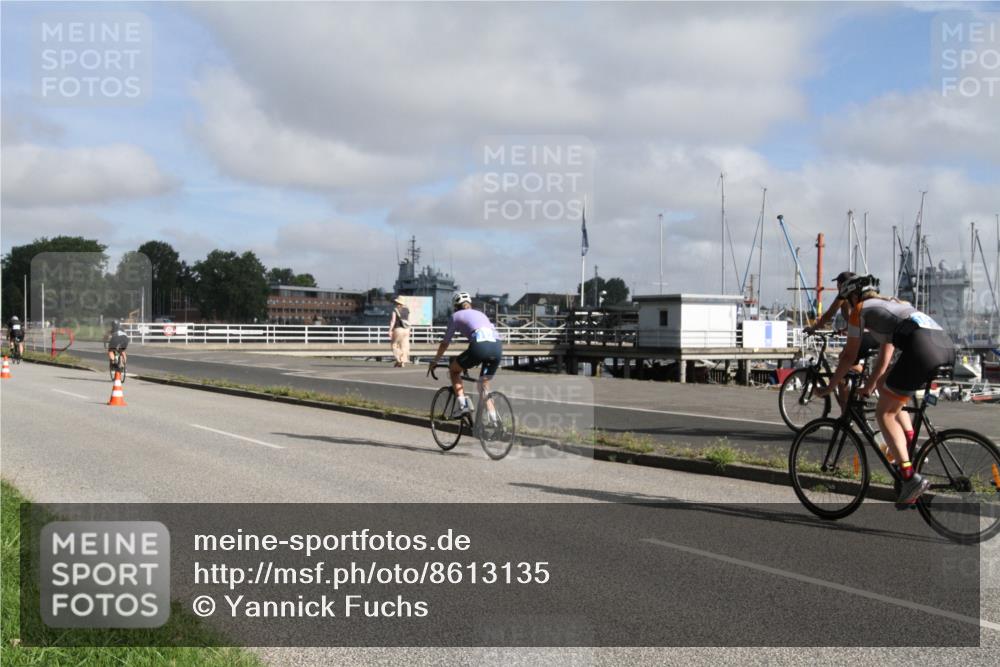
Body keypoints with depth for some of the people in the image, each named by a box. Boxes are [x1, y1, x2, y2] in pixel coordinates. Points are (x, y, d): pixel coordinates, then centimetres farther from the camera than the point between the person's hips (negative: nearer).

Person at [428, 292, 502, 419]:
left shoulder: (456, 316, 21)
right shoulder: (481, 314, 34)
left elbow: (445, 343, 23)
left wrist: (434, 362, 36)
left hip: (480, 346, -5)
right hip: (497, 346, 5)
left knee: (453, 369, 20)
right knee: (484, 384, 23)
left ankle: (462, 404, 5)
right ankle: (492, 418, 13)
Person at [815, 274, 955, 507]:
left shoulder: (860, 310, 18)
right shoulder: (893, 303, 38)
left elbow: (849, 356, 19)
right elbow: (885, 355, 40)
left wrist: (829, 387, 30)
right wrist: (870, 386, 47)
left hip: (921, 347, -8)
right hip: (946, 344, 8)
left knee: (884, 412, 3)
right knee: (887, 388, 29)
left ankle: (910, 477, -10)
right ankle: (912, 450, 19)